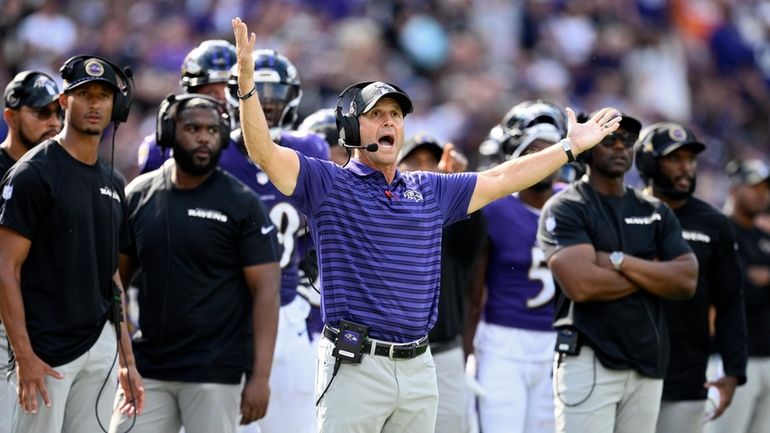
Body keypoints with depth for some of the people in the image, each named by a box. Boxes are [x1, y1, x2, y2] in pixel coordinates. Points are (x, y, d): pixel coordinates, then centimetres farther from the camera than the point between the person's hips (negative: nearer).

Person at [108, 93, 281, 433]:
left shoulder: (241, 204, -4)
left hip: (214, 371, -4)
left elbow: (265, 292, -7)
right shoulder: (139, 196, 7)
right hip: (147, 367, 4)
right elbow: (116, 279, 14)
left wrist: (260, 376, -14)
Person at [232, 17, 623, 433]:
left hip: (419, 366, 6)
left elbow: (501, 179, 24)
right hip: (355, 366, -6)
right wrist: (246, 80, -27)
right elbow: (264, 152, -13)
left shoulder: (430, 191, 16)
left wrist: (570, 147, 25)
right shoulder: (328, 184, 0)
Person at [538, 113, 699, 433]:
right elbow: (581, 284, -18)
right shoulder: (565, 209, -3)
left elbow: (686, 281, 1)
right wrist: (651, 272, -5)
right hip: (589, 359, -6)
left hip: (648, 364, 6)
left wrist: (619, 262, -9)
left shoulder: (656, 213, 15)